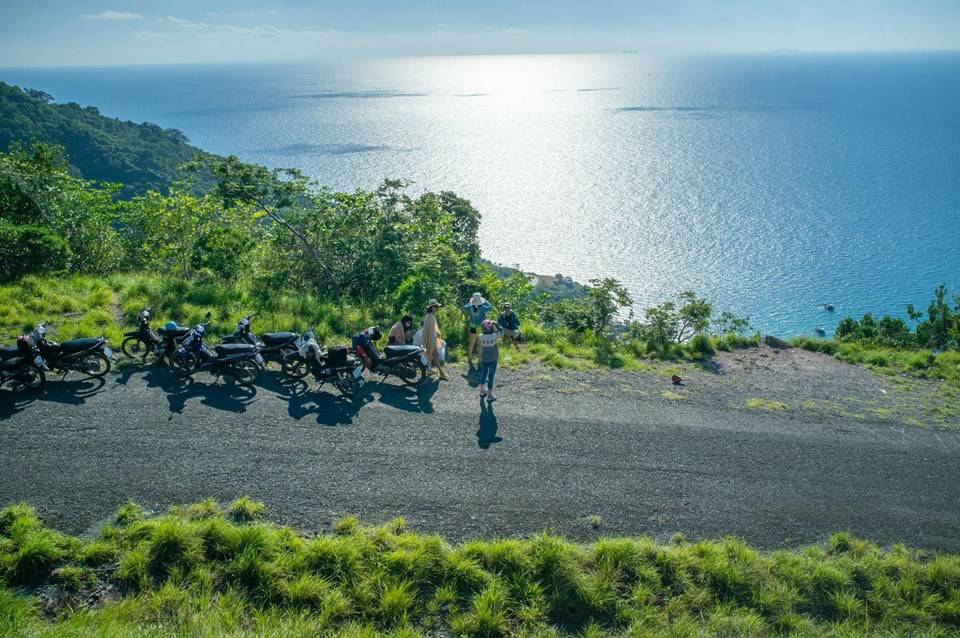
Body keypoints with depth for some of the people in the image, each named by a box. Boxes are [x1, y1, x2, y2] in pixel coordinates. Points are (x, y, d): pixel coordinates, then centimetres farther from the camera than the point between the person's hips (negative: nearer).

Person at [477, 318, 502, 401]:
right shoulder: (494, 336, -20)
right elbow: (501, 331, -3)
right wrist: (495, 324, -1)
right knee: (490, 377, 5)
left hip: (483, 360, 3)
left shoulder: (480, 337, -13)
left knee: (483, 374, 22)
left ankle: (482, 391, 39)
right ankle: (489, 395, 12)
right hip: (492, 360, -3)